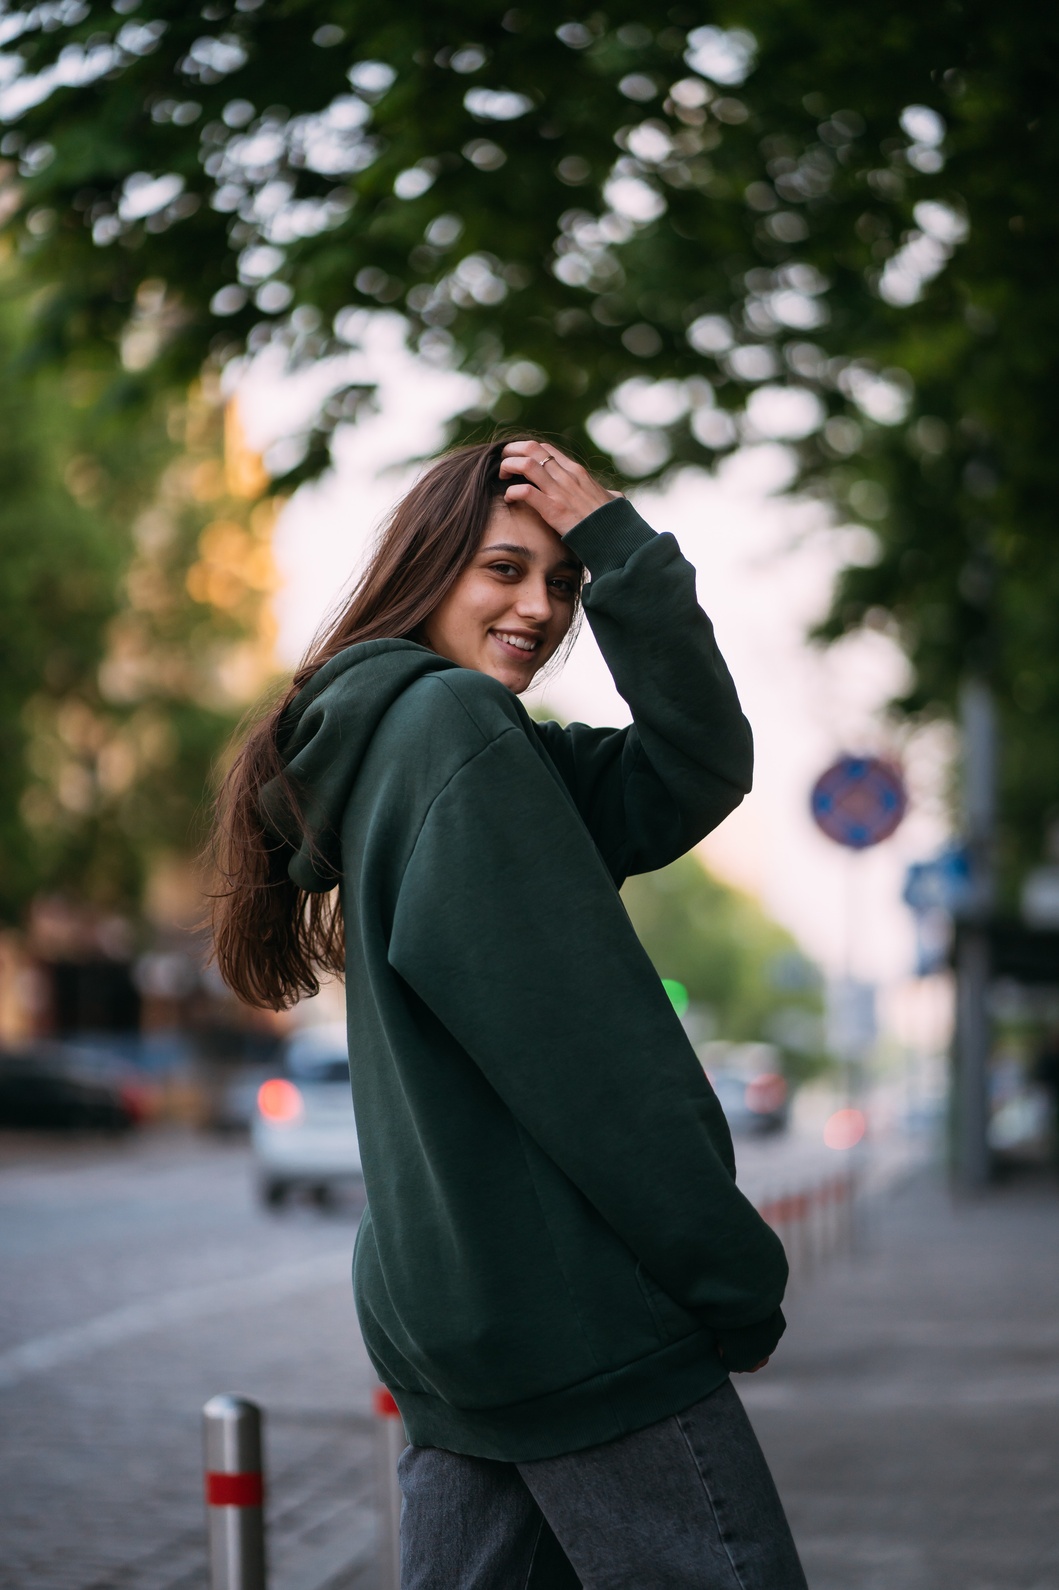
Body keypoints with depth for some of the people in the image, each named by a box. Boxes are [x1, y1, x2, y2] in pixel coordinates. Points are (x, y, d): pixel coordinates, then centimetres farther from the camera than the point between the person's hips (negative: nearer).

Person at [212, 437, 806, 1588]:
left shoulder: (381, 737, 16)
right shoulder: (457, 725, -12)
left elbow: (693, 774, 5)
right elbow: (578, 1051, -17)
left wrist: (615, 545, -4)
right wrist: (734, 1278, -13)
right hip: (571, 1315, -10)